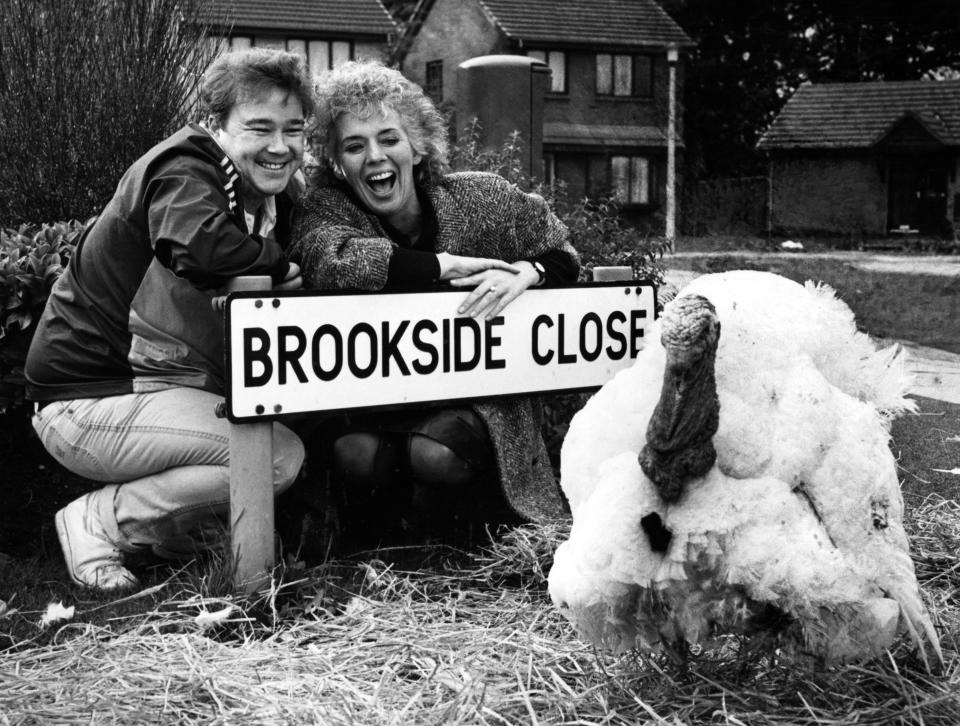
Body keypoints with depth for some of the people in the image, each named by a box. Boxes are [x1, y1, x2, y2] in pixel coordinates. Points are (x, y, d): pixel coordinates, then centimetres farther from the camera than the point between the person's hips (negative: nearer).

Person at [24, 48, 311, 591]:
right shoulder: (186, 170, -18)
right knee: (280, 455, -20)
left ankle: (175, 526, 8)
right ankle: (99, 521, -8)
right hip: (86, 399, -9)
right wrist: (275, 265, -22)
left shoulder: (279, 191, 9)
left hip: (155, 391, 9)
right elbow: (199, 245, -39)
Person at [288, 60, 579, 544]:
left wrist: (524, 273, -19)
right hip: (371, 399, 0)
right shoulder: (328, 204, -7)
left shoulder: (479, 199, -5)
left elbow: (562, 258, 6)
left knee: (436, 454, -30)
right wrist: (445, 266, -27)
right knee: (354, 455, -30)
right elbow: (326, 258, -31)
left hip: (476, 396, 0)